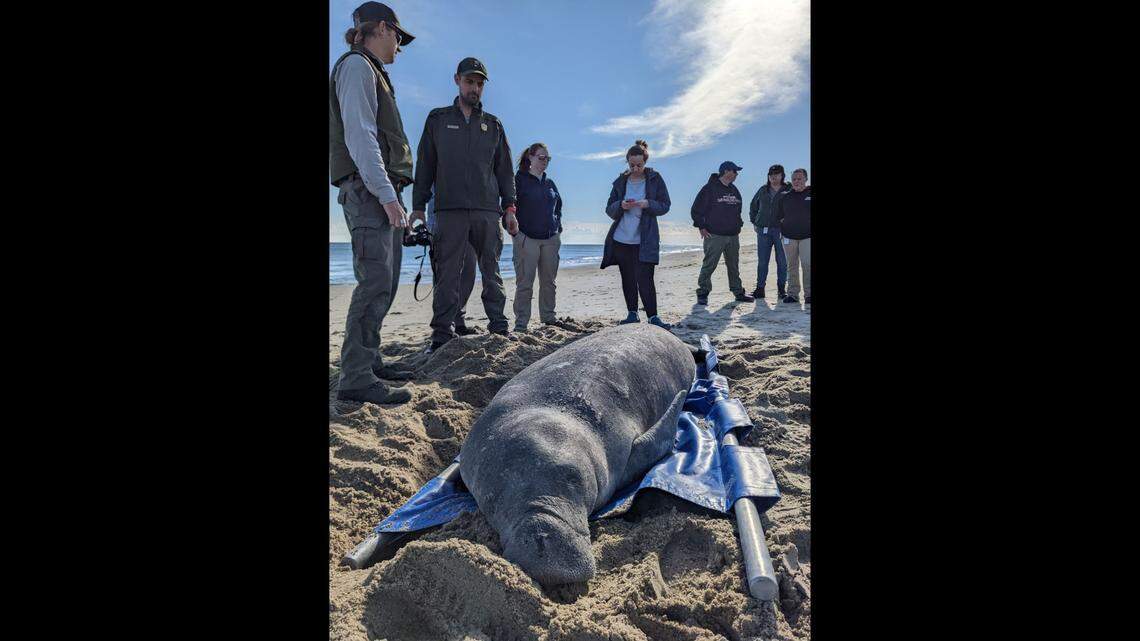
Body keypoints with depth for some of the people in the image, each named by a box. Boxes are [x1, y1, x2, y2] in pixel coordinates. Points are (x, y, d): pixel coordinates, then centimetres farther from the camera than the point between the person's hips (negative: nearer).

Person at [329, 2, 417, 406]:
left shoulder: (370, 71, 28)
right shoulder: (356, 66, -2)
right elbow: (359, 135, -15)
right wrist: (386, 194, -22)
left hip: (380, 192, 10)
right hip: (368, 190, -10)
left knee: (383, 282, 9)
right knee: (375, 282, -16)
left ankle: (370, 362, 15)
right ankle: (355, 379, -16)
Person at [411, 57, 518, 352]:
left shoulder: (493, 125, 18)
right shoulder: (438, 119, 14)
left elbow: (504, 170, 17)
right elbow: (425, 165, 10)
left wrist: (509, 207, 6)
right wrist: (418, 206, 2)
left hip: (488, 211, 2)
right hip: (449, 210, -1)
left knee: (491, 272, 3)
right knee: (447, 274, -4)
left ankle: (499, 328, 7)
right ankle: (443, 334, -1)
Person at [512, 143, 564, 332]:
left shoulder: (549, 183, 17)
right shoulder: (519, 179, 0)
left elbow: (558, 206, 26)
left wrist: (558, 229, 14)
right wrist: (516, 231, -11)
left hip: (551, 239, 6)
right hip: (526, 238, -5)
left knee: (548, 281, 8)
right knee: (525, 282, -7)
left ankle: (548, 318, 18)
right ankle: (521, 322, -2)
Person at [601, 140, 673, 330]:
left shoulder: (655, 179, 2)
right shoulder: (620, 182, 7)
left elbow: (665, 206, 0)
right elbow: (609, 210, 6)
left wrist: (647, 204, -18)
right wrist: (621, 206, -15)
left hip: (644, 241, -3)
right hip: (620, 241, 3)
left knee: (644, 279, -10)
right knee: (628, 279, 10)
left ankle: (653, 317, -4)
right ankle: (632, 314, 22)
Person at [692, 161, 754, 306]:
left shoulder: (734, 190, 15)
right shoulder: (710, 188, -8)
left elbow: (738, 209, 27)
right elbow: (696, 209, -7)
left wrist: (738, 225, 17)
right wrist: (701, 227, -10)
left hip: (733, 236, 7)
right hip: (714, 235, -7)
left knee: (734, 266, 13)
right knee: (709, 265, -6)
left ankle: (738, 292, 22)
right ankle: (702, 294, 1)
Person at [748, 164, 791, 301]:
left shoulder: (789, 191, 0)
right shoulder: (763, 190, 10)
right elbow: (753, 206, 22)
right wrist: (754, 222, 15)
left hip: (781, 230, -2)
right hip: (763, 231, 2)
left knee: (782, 261, 2)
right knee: (762, 261, 4)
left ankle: (781, 289, 11)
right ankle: (760, 288, 9)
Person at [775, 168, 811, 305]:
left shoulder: (809, 194, 3)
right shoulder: (785, 198, 11)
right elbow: (778, 216, 18)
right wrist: (784, 226, 6)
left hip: (807, 237, -3)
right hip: (789, 237, 3)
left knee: (807, 265, -11)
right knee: (792, 267, 6)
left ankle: (808, 294, -4)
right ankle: (792, 293, 11)